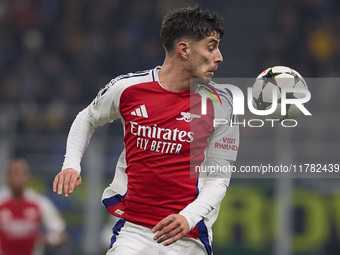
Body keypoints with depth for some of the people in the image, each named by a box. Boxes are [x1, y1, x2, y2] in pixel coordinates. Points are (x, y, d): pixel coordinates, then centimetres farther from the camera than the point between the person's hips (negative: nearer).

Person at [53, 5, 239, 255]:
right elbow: (87, 120, 18)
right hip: (132, 230, -1)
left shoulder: (220, 104, -3)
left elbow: (218, 177, 0)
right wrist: (71, 166, 2)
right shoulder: (126, 88, -2)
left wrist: (188, 218, -16)